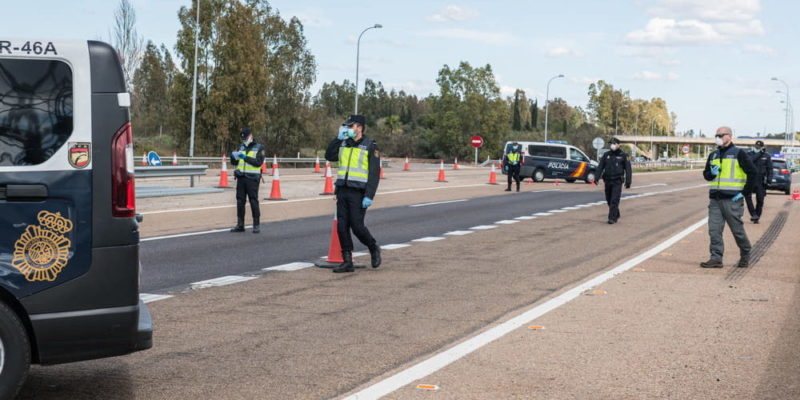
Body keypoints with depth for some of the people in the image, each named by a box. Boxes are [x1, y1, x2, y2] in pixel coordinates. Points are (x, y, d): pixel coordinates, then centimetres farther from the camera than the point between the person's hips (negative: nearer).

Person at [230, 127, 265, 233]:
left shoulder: (259, 148, 0)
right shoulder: (241, 148, 15)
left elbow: (258, 163, -13)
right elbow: (234, 163, 13)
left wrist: (245, 157, -19)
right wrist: (233, 157, -9)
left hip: (252, 178, -5)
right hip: (241, 178, 5)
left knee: (253, 201, -4)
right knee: (240, 201, 3)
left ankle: (256, 225, 2)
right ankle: (240, 225, 8)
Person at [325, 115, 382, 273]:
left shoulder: (370, 146, -4)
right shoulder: (344, 144, 13)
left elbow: (374, 173, -9)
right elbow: (329, 156, 4)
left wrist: (369, 196, -17)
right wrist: (338, 138, -1)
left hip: (358, 193, -6)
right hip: (342, 191, 6)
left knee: (357, 226, -7)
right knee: (342, 227, 1)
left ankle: (374, 248, 20)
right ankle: (347, 262, 7)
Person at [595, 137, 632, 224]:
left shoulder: (623, 155, 1)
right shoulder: (606, 155, 9)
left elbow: (628, 169, -1)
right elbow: (600, 167, 6)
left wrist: (628, 181, -8)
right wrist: (597, 177, -6)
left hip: (617, 182, -4)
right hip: (607, 181, 4)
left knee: (614, 200, -12)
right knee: (609, 200, 10)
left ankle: (612, 218, -13)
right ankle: (616, 215, 28)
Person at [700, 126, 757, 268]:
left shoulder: (738, 154, -2)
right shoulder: (713, 155, 15)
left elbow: (753, 173, -5)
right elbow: (706, 174, 24)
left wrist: (744, 192, -8)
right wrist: (711, 173, -1)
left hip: (732, 199, -5)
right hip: (715, 199, 5)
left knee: (737, 230, 3)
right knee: (714, 230, -1)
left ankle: (745, 255, 23)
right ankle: (716, 258, 2)